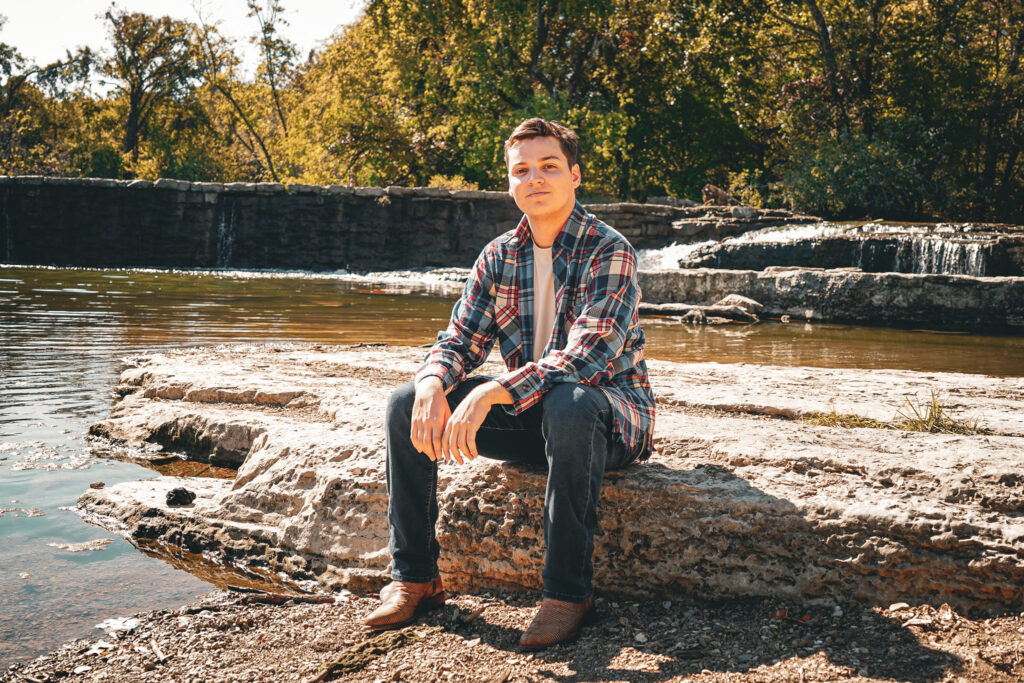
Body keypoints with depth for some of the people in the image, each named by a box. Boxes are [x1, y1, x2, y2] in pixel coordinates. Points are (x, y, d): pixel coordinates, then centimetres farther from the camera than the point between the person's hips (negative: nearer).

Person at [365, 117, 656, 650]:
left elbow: (588, 355, -28)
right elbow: (459, 341, 3)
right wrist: (432, 385, -23)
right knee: (406, 403, -9)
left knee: (568, 405, -41)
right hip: (527, 414, 6)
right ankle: (414, 578, -2)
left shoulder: (608, 252, -15)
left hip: (609, 413, -6)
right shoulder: (499, 256, 5)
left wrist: (492, 393, -39)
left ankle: (568, 592, -27)